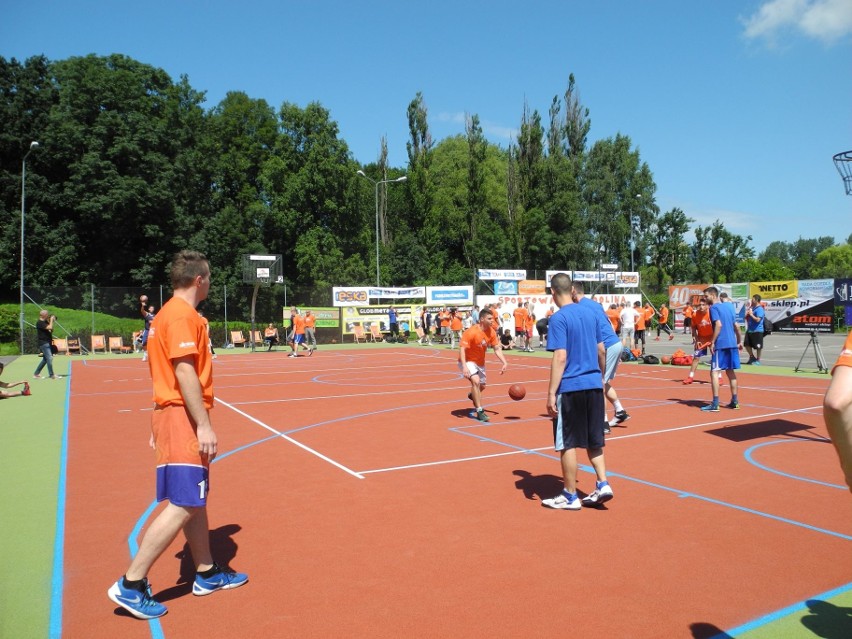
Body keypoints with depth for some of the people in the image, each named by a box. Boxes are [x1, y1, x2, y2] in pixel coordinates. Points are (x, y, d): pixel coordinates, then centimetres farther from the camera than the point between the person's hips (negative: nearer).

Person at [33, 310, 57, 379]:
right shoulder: (40, 322, -14)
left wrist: (51, 321, 8)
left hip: (48, 343, 10)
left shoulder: (45, 322, 15)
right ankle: (51, 375, -7)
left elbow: (51, 330, 17)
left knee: (45, 359, 15)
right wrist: (51, 320, -12)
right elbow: (50, 327, -27)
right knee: (49, 358, -12)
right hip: (43, 343, -10)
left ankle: (36, 374, 24)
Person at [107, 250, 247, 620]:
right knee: (181, 506, -6)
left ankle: (206, 574, 26)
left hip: (172, 416, 10)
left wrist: (159, 424, 20)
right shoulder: (183, 315, -13)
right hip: (184, 419, -10)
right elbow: (185, 373, -21)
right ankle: (130, 585, 2)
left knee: (196, 501, 15)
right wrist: (204, 425, -22)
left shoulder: (168, 314, 16)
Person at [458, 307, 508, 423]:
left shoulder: (491, 332, -9)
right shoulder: (471, 332, -28)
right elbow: (462, 348, -30)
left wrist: (505, 363, -15)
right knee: (475, 381, -30)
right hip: (468, 361, -7)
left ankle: (472, 396, 58)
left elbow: (497, 349, -2)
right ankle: (479, 411, -21)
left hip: (480, 362, 7)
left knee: (482, 385, 21)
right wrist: (464, 367, -41)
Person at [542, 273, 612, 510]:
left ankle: (570, 497, 13)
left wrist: (551, 394, -15)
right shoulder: (589, 311, 8)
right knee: (593, 440, 19)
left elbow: (560, 358, -18)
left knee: (567, 444, 5)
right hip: (594, 385, 7)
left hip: (570, 388, -7)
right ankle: (602, 485, 16)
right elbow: (601, 351, 13)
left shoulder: (559, 318, -12)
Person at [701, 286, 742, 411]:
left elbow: (719, 325, -20)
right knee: (730, 371, 15)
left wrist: (712, 342, -18)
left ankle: (715, 404, -11)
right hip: (732, 344, 8)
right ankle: (735, 401, 20)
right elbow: (736, 326, 18)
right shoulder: (729, 306, 16)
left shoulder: (714, 308, -7)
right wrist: (739, 341, 24)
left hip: (721, 345, -8)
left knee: (714, 372, -6)